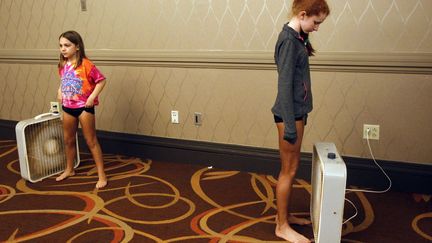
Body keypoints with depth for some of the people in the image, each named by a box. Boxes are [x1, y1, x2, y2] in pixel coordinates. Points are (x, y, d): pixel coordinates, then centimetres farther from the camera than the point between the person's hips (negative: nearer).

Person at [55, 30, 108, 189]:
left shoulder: (85, 64, -16)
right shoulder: (63, 65, 4)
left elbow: (101, 80, -15)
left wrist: (92, 97, -21)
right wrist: (60, 91, 6)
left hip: (84, 107, -6)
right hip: (68, 107, 6)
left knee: (91, 141, -1)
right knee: (68, 140, 18)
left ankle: (101, 174, 8)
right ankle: (69, 169, 38)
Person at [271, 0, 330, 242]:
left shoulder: (296, 37, 11)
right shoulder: (289, 40, -18)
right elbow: (284, 85, -21)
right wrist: (290, 124, -21)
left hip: (296, 111, 9)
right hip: (289, 114, -9)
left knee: (291, 168, 17)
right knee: (289, 170, 1)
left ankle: (285, 214, 31)